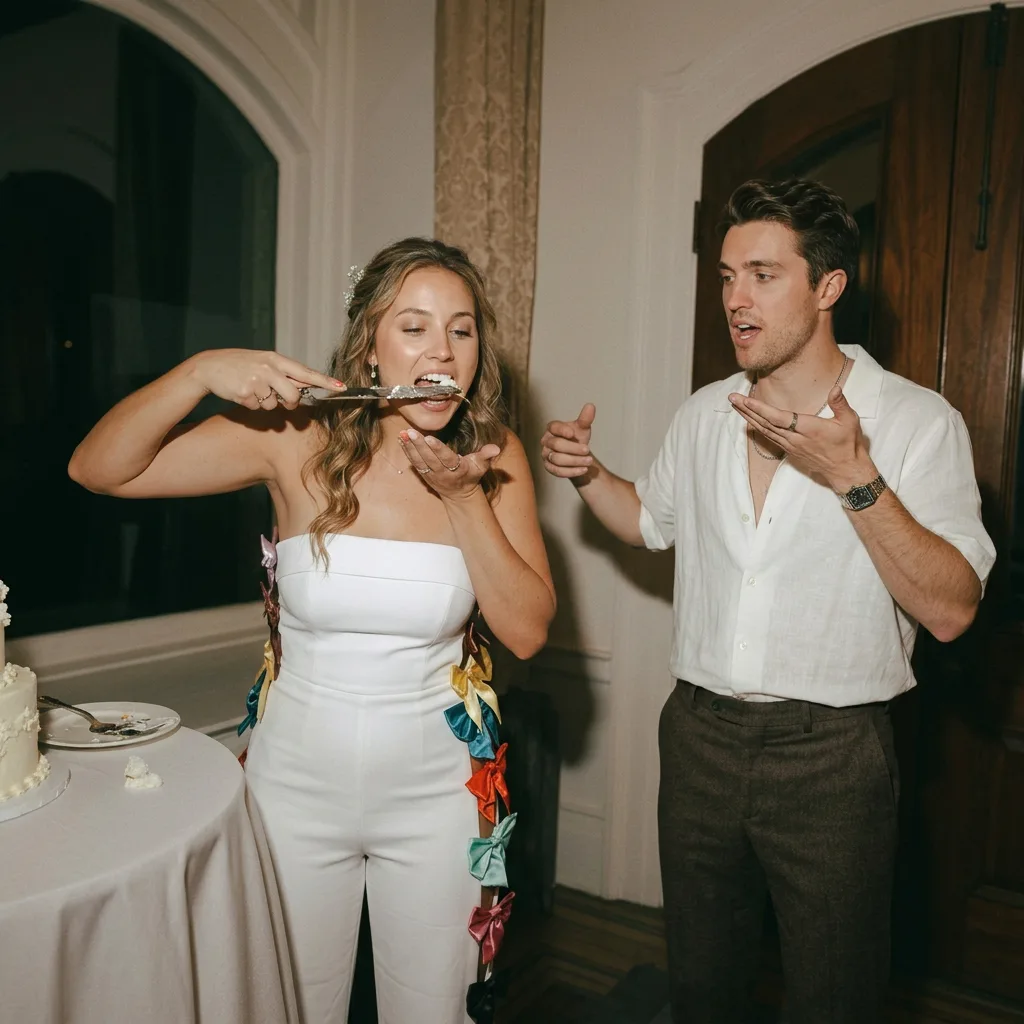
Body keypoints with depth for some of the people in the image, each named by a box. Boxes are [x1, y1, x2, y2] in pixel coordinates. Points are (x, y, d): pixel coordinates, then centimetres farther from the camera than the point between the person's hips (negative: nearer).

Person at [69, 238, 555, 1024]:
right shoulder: (299, 437, -13)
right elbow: (98, 470, -11)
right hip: (296, 782, -1)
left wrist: (462, 494, -21)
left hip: (432, 790, 1)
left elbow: (528, 630, -12)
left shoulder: (493, 457, -8)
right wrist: (202, 370, -25)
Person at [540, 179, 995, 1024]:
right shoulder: (704, 415, 5)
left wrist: (854, 478, -26)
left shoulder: (918, 421, -10)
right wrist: (586, 473, 2)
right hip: (701, 733, 4)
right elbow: (653, 521, 20)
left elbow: (952, 610, -18)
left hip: (830, 755, -4)